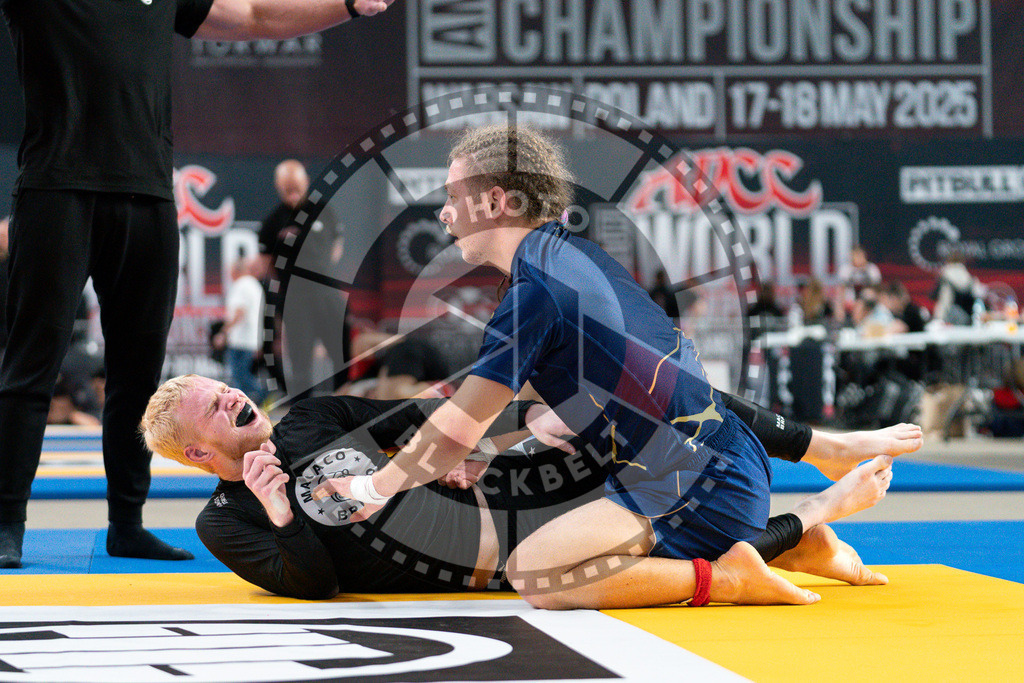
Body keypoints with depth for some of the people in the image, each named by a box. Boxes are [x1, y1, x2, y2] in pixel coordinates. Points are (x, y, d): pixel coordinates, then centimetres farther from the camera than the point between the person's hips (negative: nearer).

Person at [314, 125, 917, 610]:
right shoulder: (578, 256, 14)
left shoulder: (536, 295, -14)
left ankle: (728, 578, -13)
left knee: (534, 573, -20)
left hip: (706, 493, -10)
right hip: (740, 472, 10)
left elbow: (458, 432, -11)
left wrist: (375, 487, 5)